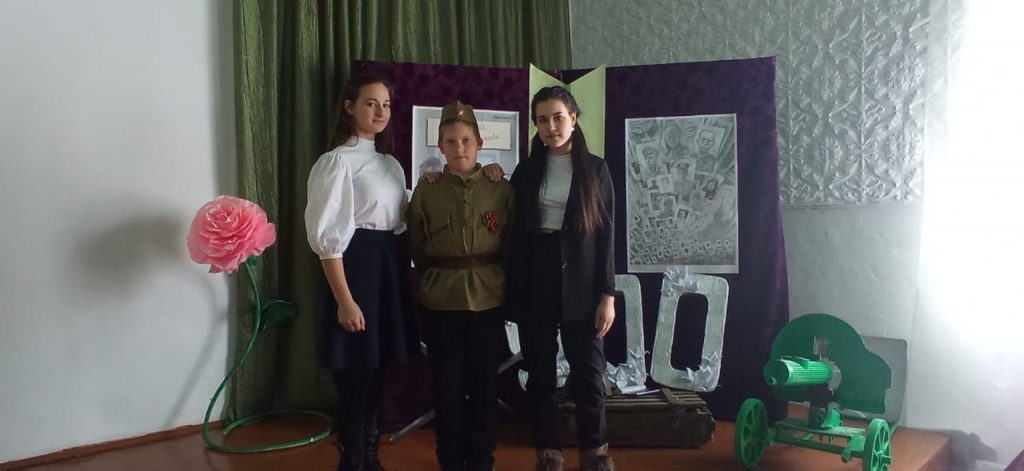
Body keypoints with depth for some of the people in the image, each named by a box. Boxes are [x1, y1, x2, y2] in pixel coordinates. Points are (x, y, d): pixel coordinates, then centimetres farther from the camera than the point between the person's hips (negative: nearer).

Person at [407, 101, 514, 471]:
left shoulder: (501, 189, 0)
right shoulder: (426, 191, 0)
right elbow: (416, 249, 5)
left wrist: (495, 278, 3)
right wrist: (436, 279, 4)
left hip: (488, 299, 0)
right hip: (440, 302, 0)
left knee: (485, 384, 9)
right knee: (448, 386, 7)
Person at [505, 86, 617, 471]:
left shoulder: (595, 169, 3)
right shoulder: (526, 171, 7)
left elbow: (606, 234, -1)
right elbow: (514, 233, 5)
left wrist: (607, 294, -6)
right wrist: (513, 291, -2)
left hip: (581, 285, -1)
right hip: (535, 284, 2)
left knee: (588, 373, 1)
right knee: (540, 374, 7)